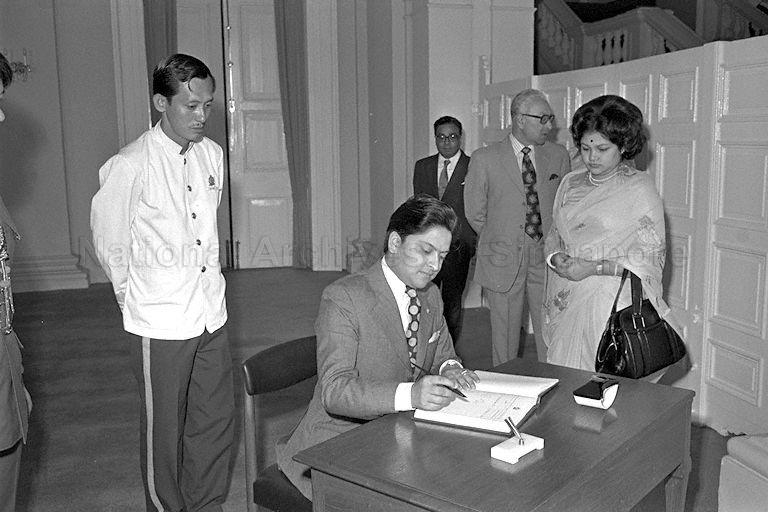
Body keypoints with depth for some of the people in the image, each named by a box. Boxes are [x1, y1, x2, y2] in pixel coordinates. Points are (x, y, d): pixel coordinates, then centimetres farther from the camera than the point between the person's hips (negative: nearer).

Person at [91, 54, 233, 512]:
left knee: (218, 422, 15)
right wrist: (136, 298, 8)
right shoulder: (128, 167, -15)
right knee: (164, 432, 10)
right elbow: (110, 246, -3)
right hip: (160, 324, -5)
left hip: (211, 314, 6)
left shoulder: (212, 154, 4)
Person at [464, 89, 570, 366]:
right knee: (505, 337, 7)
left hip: (547, 259, 2)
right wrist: (500, 239, 7)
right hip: (503, 260, -2)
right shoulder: (484, 159, -2)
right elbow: (475, 213, 5)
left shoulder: (558, 156, 7)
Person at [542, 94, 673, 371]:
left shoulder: (640, 188, -5)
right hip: (567, 304, 4)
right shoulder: (570, 183, 12)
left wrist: (593, 268, -15)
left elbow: (652, 258, -8)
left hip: (614, 307, -4)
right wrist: (556, 257, -5)